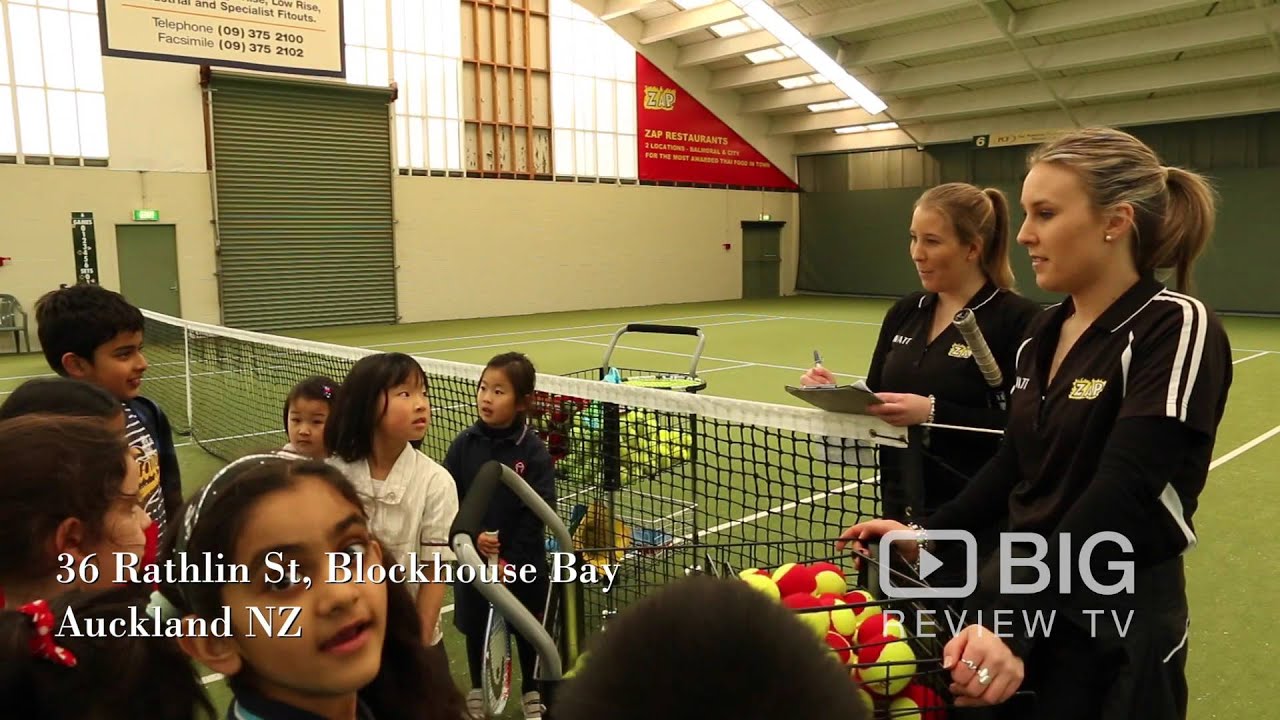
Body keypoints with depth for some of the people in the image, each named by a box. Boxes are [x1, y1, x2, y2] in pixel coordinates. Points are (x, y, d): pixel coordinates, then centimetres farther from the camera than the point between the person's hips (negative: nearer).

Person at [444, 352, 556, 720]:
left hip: (522, 561, -2)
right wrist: (472, 536, -16)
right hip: (473, 557, 2)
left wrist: (511, 559, -16)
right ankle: (478, 690, 39)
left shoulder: (533, 451, -14)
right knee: (475, 624, 17)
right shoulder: (464, 444, -6)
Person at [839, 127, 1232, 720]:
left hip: (1113, 628, -6)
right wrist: (927, 535, 5)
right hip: (1014, 591, 6)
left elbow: (1115, 503, -26)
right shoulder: (1043, 331, 5)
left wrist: (1014, 627, -32)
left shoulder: (1176, 330, -17)